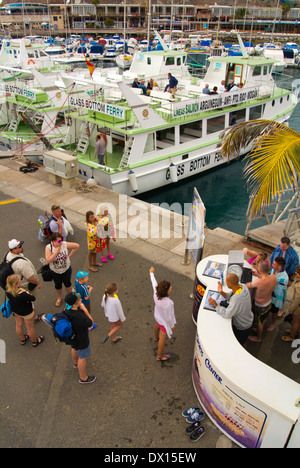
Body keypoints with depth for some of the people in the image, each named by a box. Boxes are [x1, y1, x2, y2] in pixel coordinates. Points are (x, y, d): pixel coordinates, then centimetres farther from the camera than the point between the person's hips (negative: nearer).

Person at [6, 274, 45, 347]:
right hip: (26, 312, -6)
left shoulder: (8, 290, -24)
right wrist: (29, 294, -10)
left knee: (18, 325, 30)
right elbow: (33, 298, -28)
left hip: (15, 310, 6)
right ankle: (34, 341, 47)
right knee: (30, 327, 20)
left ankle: (22, 340, 57)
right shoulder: (22, 294, -43)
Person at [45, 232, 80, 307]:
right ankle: (59, 298, 49)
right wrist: (57, 251, -33)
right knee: (58, 285, 21)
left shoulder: (65, 244, -21)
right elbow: (49, 260, -32)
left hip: (66, 269, 0)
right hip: (55, 271, 0)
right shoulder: (48, 247, -23)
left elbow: (77, 246, -8)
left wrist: (69, 256, -6)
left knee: (67, 283, 20)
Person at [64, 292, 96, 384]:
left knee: (74, 349, 36)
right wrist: (85, 310, -31)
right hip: (81, 340, -8)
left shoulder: (66, 309, -22)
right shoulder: (79, 317, -46)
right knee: (83, 357, 17)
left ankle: (76, 363, 68)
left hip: (72, 335, 8)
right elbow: (91, 323, -26)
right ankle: (83, 378, 40)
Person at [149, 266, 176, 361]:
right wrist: (172, 325, -10)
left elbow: (154, 282, -9)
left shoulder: (156, 292, -30)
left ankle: (156, 337, 73)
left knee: (157, 325, 39)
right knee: (163, 339, 17)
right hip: (164, 321, -7)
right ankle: (159, 356, 41)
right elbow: (168, 317, -30)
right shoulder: (167, 303, -46)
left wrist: (152, 273, 11)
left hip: (158, 316, 7)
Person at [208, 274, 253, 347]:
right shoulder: (242, 286, -17)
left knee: (240, 345, 19)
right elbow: (229, 296, -1)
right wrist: (222, 292, -19)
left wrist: (215, 305, -23)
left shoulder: (237, 299, -43)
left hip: (242, 327, -8)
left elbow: (227, 314, -32)